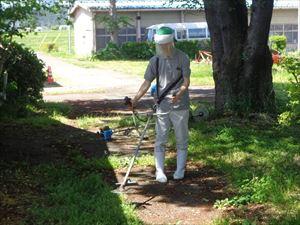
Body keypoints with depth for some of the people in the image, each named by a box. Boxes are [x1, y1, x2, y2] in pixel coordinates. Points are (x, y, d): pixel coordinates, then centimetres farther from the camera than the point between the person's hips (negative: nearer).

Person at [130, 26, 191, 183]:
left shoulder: (182, 58, -6)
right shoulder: (155, 60, 3)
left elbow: (186, 82, -9)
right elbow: (147, 82, 4)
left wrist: (178, 95, -29)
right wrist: (135, 99, -6)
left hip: (180, 106, -2)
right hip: (162, 106, 2)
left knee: (181, 140, 8)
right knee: (160, 140, 2)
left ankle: (180, 170, 20)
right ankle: (159, 171, 8)